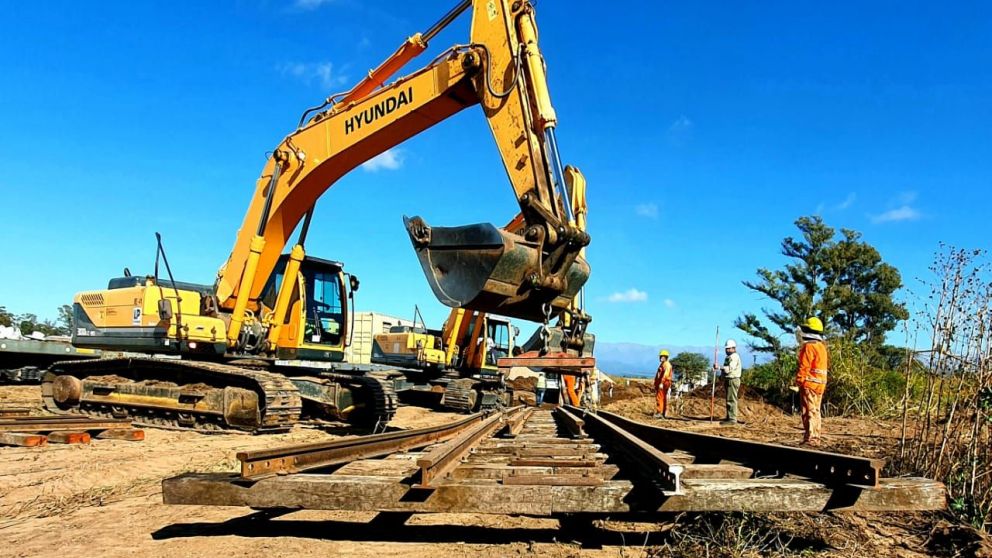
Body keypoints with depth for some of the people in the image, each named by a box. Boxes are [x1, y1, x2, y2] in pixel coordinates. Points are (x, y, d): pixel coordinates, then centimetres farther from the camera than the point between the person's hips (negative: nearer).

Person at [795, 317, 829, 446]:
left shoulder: (809, 346, -13)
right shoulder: (822, 346, 16)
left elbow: (804, 367, -17)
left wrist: (799, 381, -12)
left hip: (809, 383, -9)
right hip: (820, 383, 9)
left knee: (809, 411, -7)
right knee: (815, 411, 14)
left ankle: (810, 438, -8)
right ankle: (815, 438, 18)